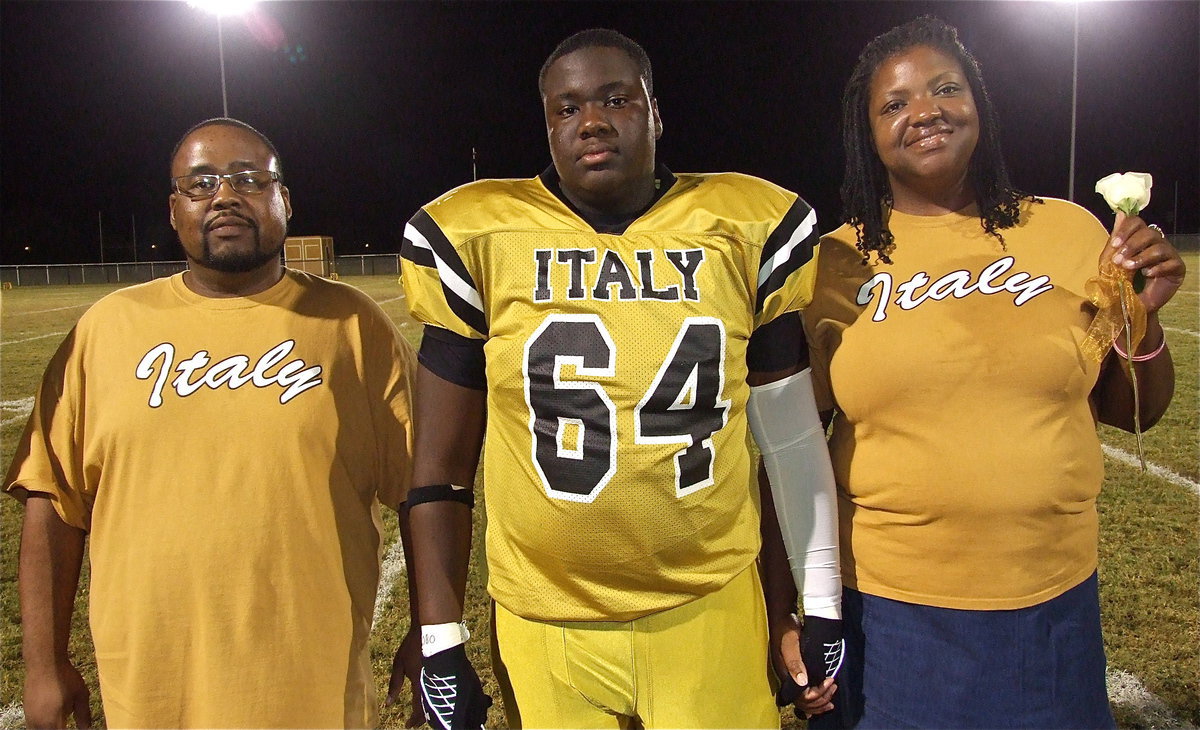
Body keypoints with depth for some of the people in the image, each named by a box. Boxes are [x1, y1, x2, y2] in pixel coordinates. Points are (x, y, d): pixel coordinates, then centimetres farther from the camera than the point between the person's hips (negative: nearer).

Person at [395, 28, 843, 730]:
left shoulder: (743, 231, -2)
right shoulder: (480, 241, -5)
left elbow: (791, 442, 5)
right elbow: (442, 465, 0)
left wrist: (818, 607, 6)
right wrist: (440, 643, 0)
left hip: (714, 616, 1)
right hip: (544, 630, 0)